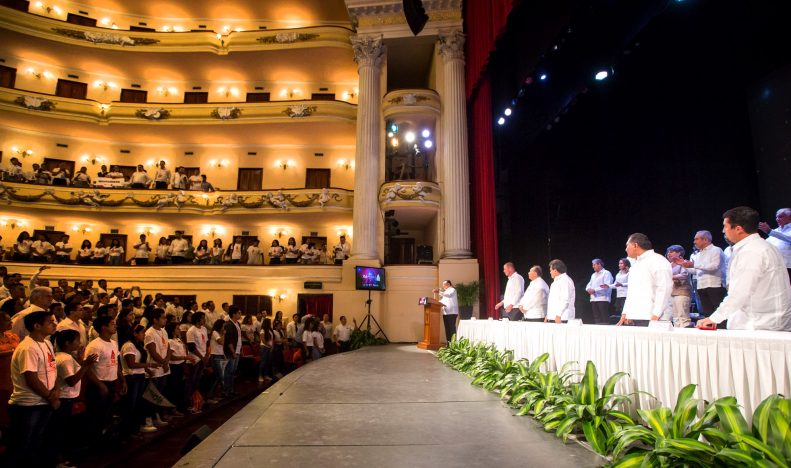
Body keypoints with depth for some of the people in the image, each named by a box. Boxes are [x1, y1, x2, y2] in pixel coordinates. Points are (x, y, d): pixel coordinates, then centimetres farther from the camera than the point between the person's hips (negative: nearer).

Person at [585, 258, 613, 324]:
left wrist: (594, 290, -19)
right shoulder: (593, 275, 24)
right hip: (593, 299, 8)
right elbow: (589, 284, 20)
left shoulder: (606, 273, -2)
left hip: (603, 299, -7)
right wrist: (588, 289, -4)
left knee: (605, 319, -8)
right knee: (596, 318, 7)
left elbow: (607, 286, -14)